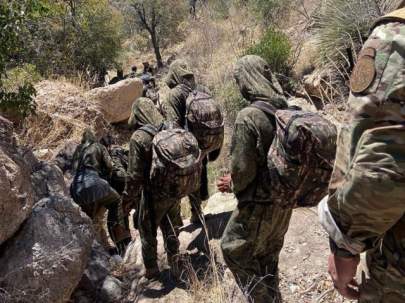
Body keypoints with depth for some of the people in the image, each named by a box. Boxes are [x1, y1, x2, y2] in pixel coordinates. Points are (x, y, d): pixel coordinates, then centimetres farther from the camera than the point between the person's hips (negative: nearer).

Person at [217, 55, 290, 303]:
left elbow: (243, 169, -21)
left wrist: (232, 185, 1)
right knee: (269, 255, 25)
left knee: (234, 250, 14)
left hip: (259, 203, -7)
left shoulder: (249, 117, -23)